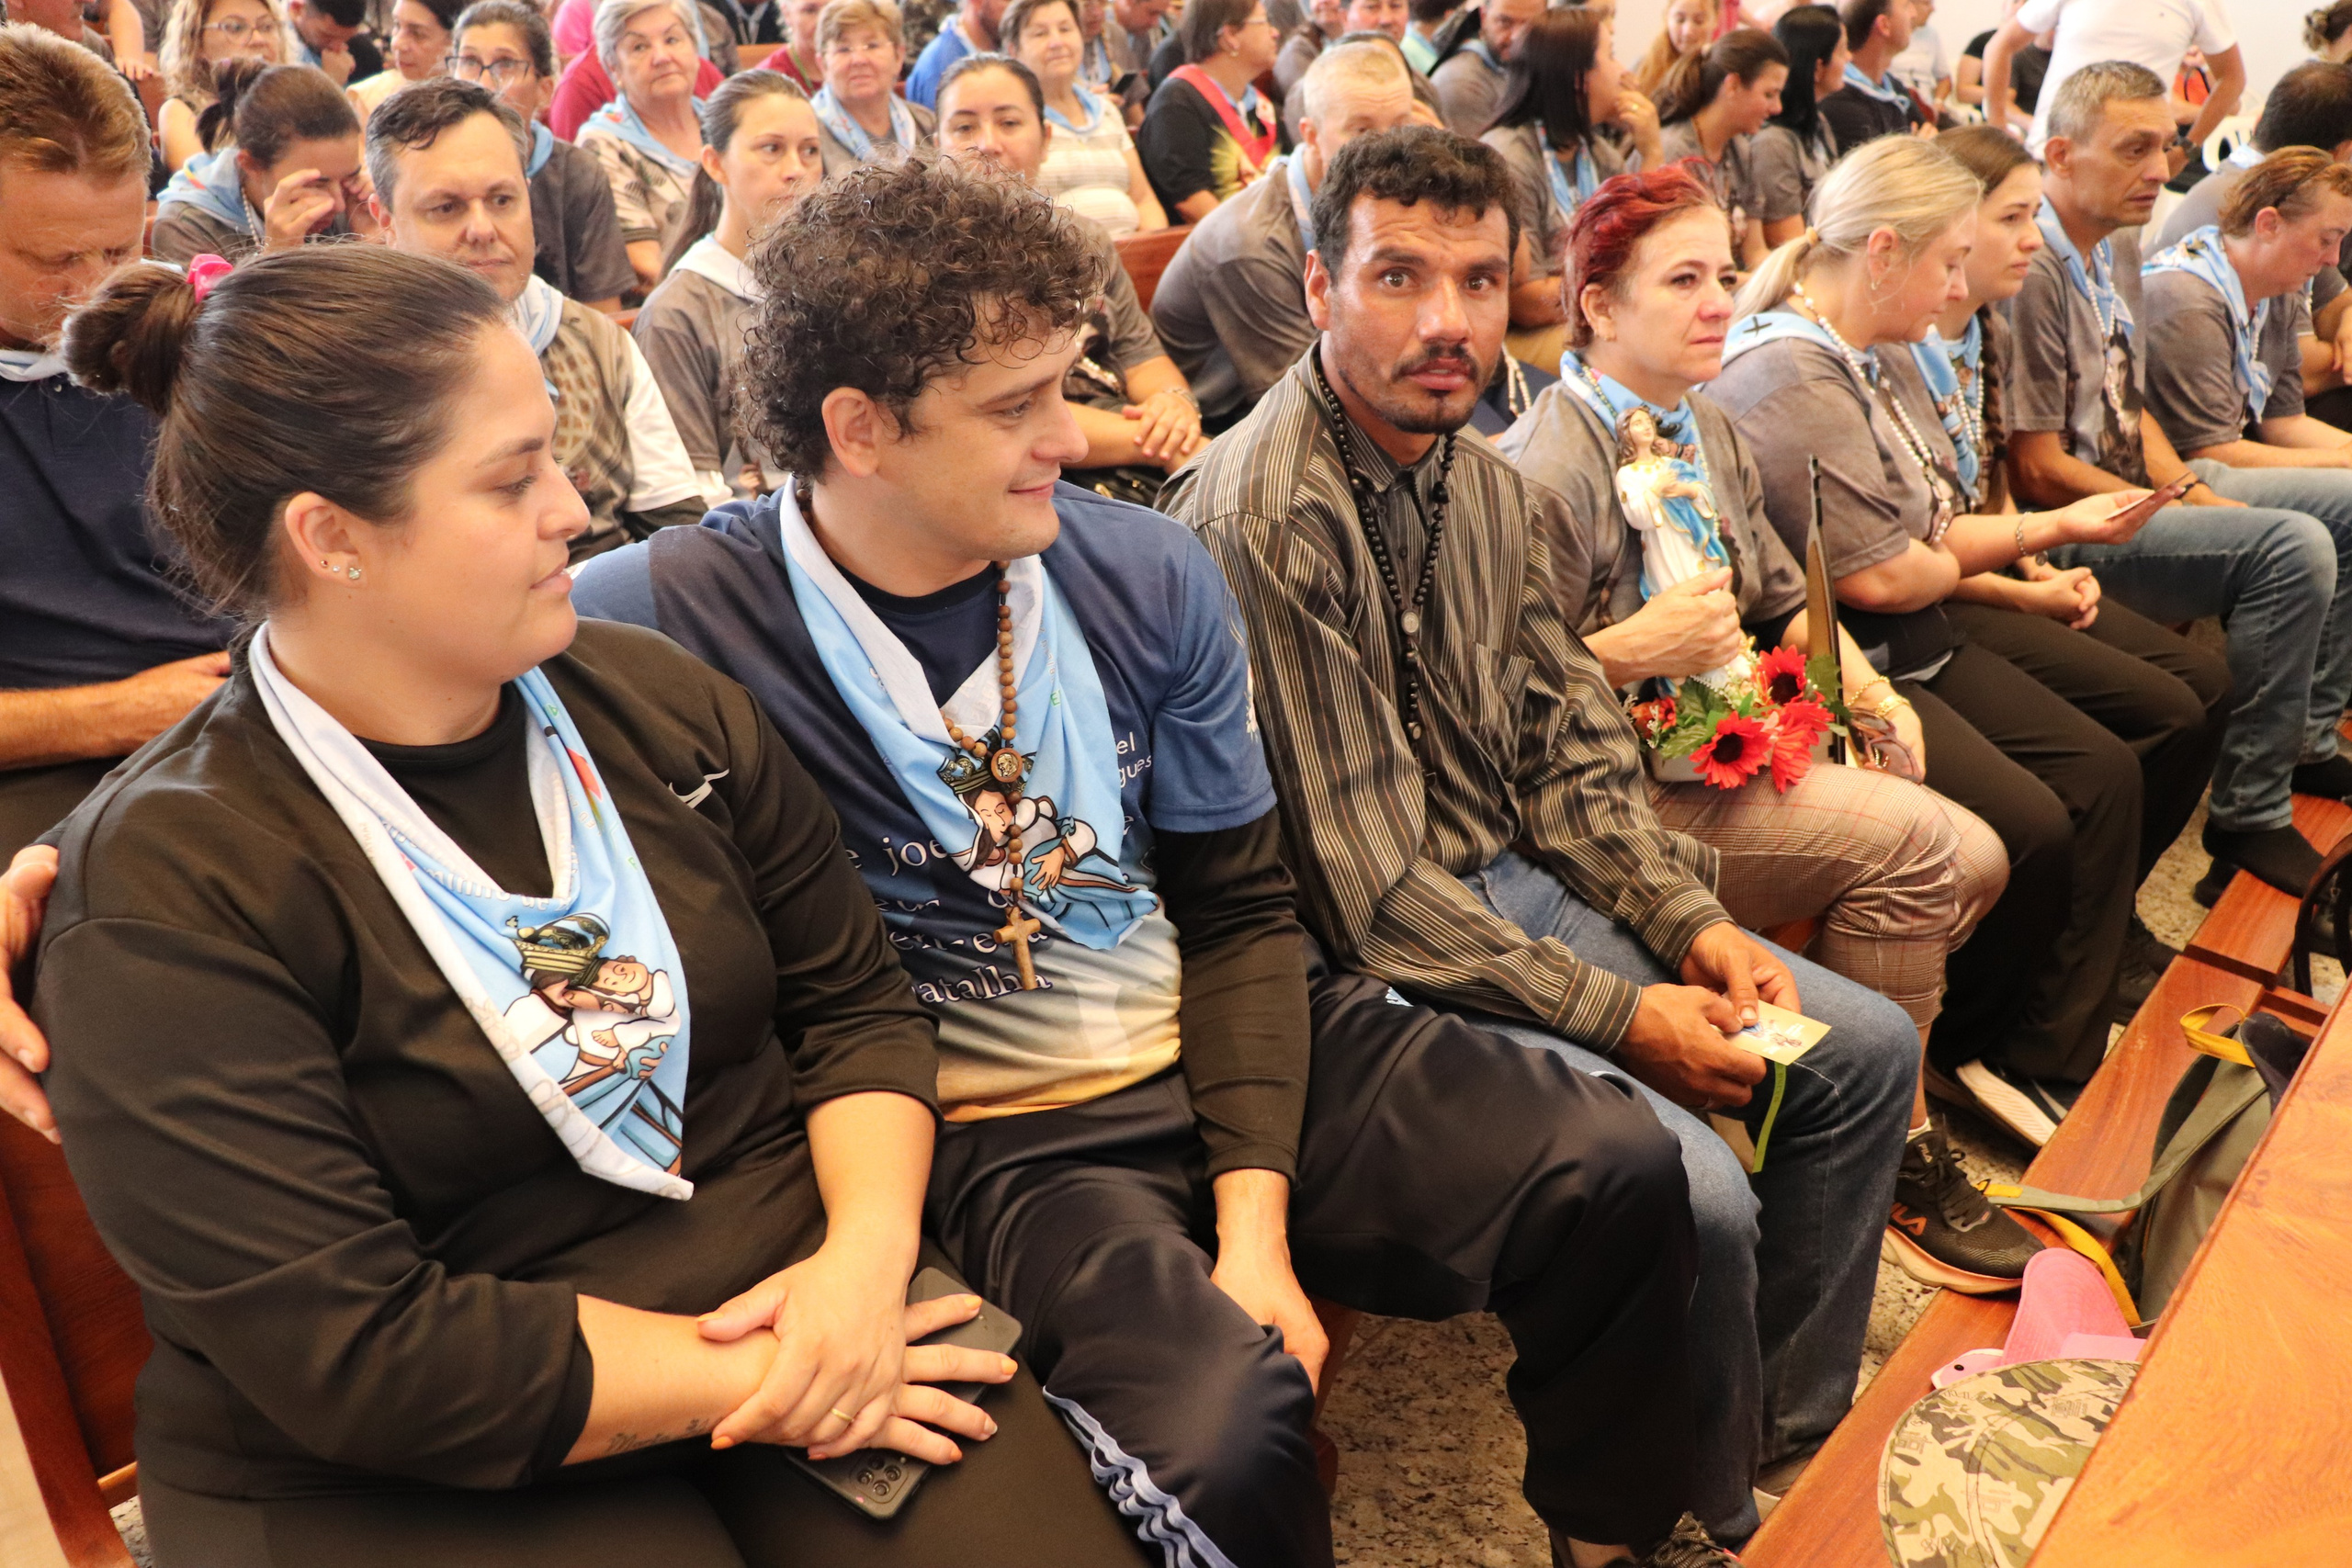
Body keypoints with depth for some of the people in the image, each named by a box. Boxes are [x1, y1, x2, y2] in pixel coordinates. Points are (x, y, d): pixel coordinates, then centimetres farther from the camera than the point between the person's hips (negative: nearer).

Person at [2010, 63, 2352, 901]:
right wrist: (2181, 512, -14)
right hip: (2070, 529, -11)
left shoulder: (2116, 249, 11)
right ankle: (2248, 816, -16)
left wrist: (2194, 491, -1)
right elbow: (2038, 470, -21)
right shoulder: (2033, 272, -20)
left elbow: (2131, 410, 17)